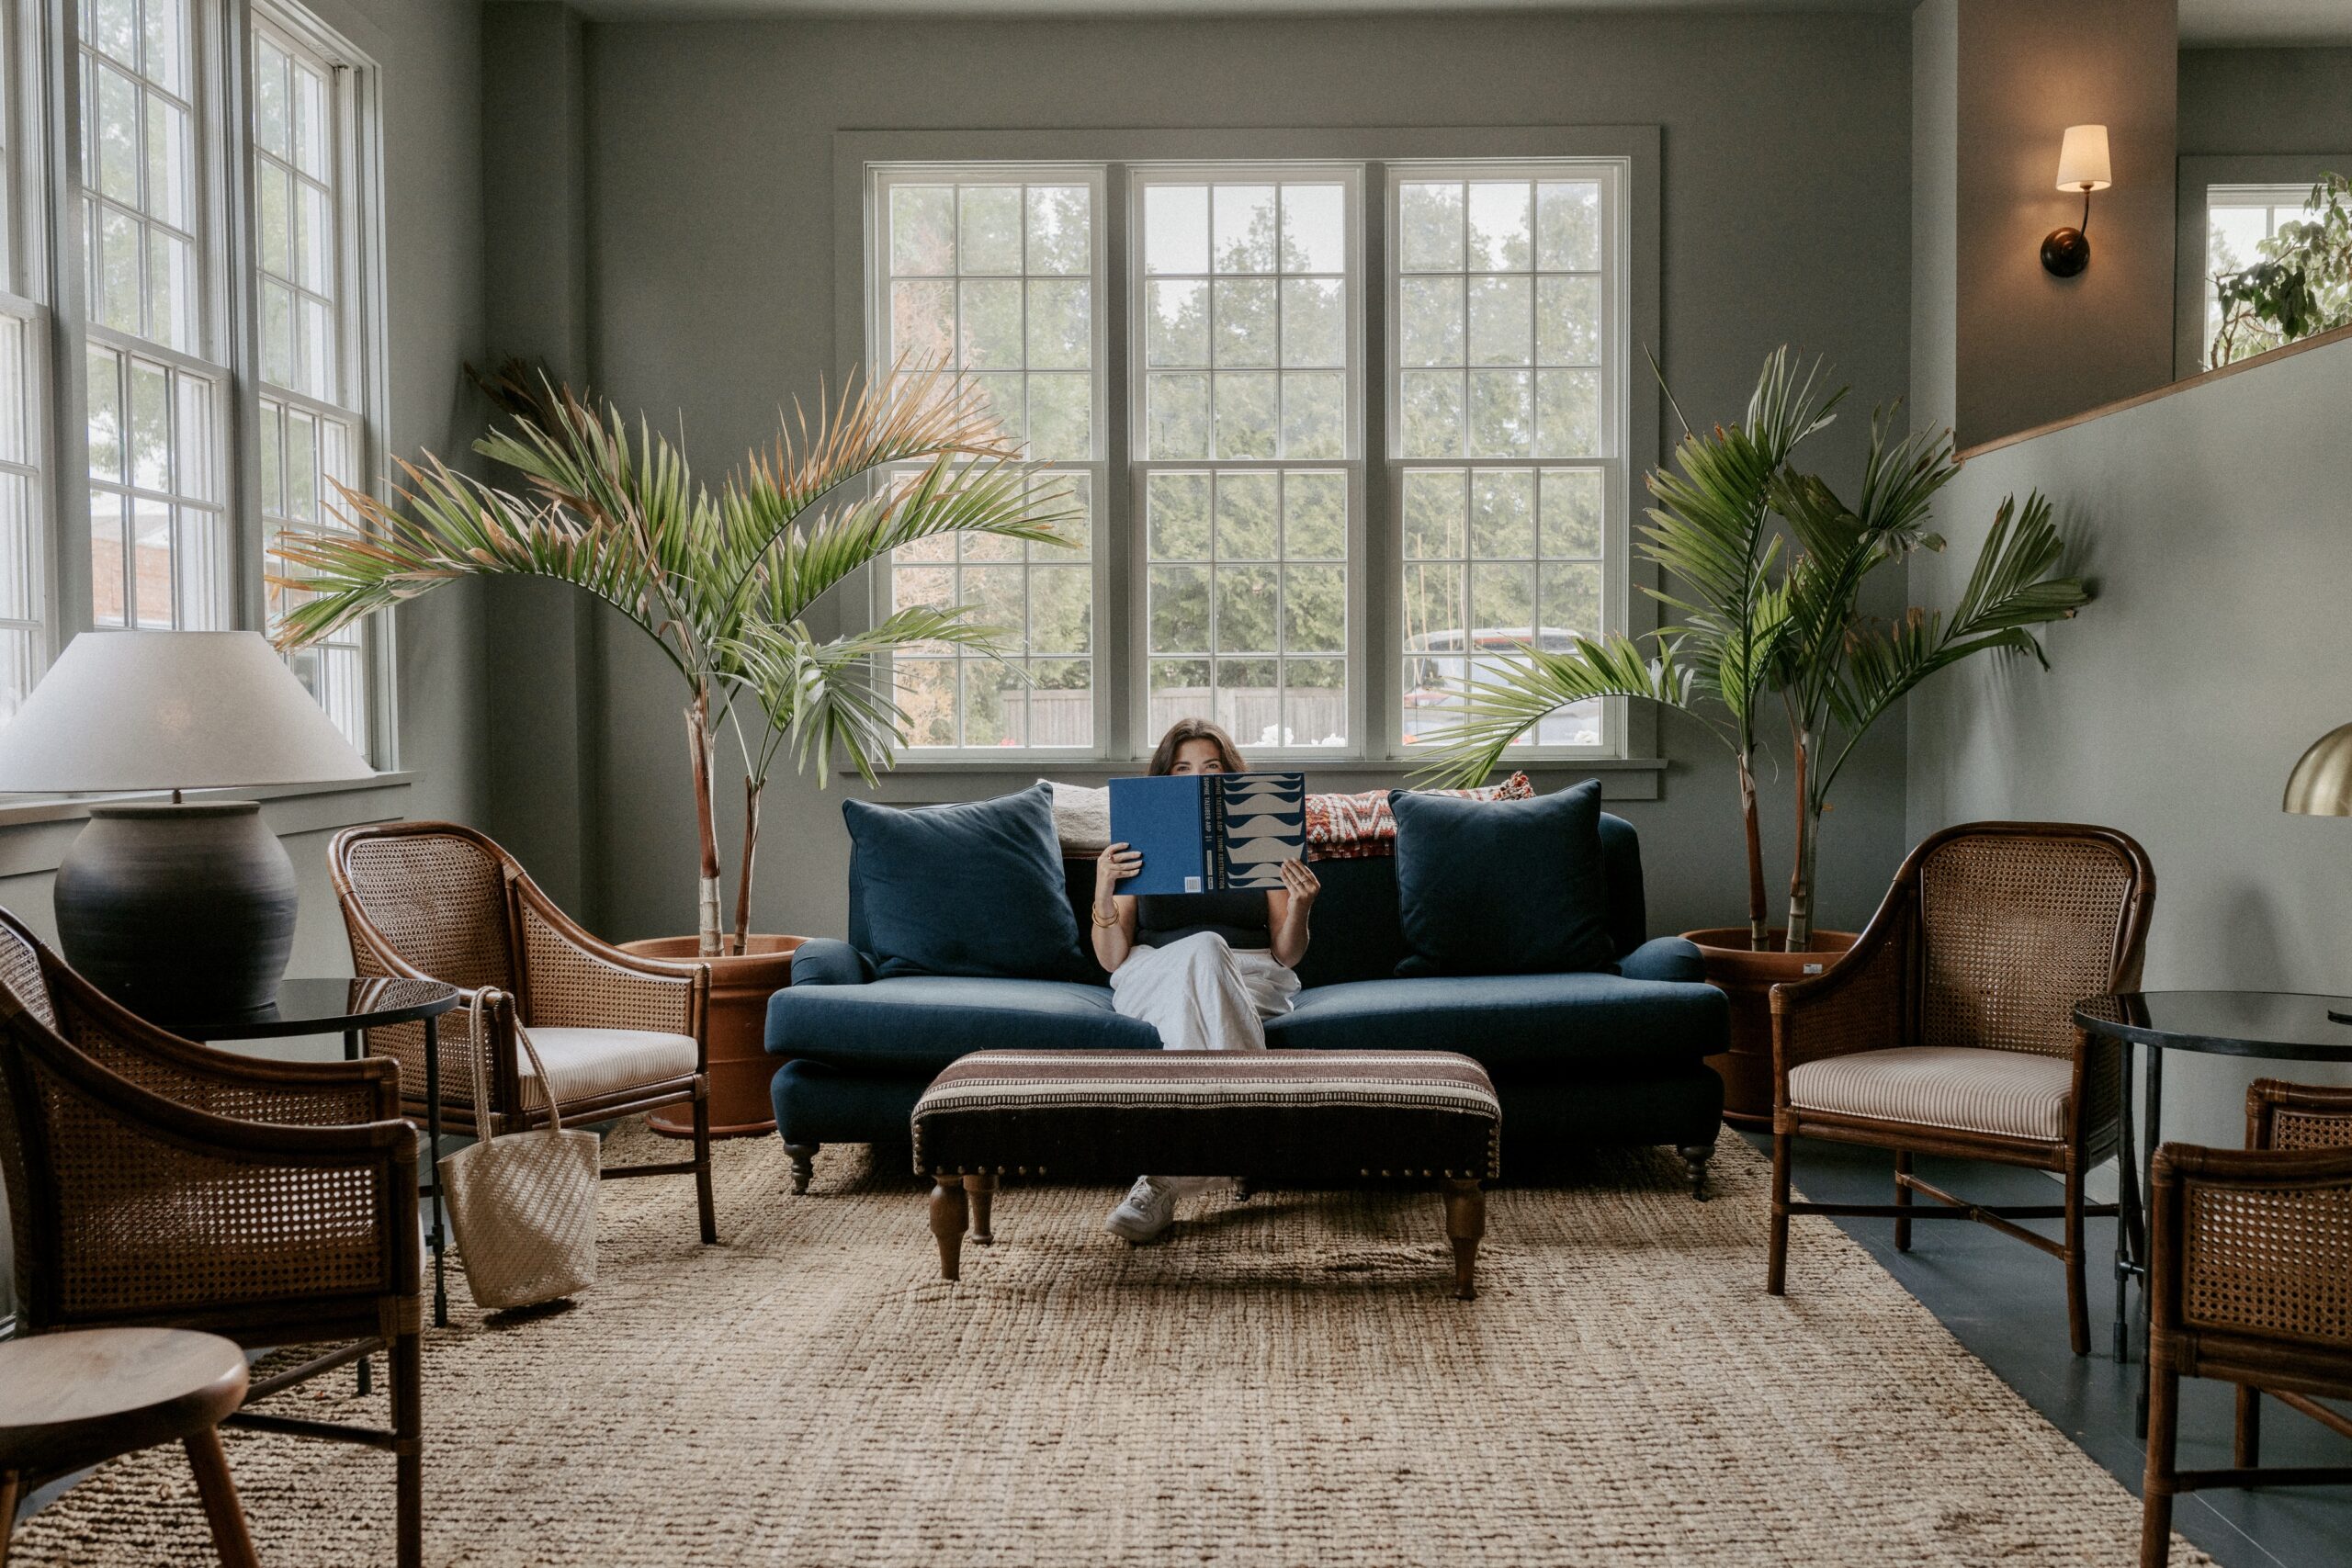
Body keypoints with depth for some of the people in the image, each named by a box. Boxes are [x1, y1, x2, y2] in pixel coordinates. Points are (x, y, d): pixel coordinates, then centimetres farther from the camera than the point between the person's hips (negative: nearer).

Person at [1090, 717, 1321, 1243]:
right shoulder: (1141, 846, 15)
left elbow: (1286, 956, 10)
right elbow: (1111, 959, 7)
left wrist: (1299, 907, -11)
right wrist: (1104, 891, -11)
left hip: (1251, 978, 0)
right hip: (1153, 976, 0)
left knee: (1203, 956, -39)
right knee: (1199, 950, -38)